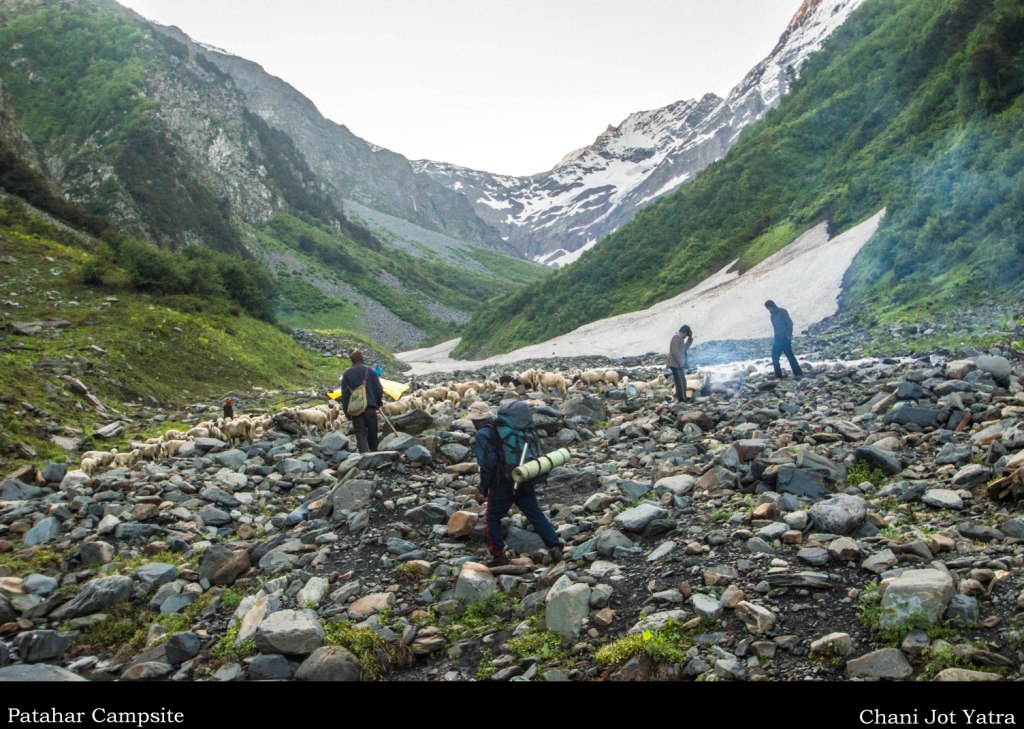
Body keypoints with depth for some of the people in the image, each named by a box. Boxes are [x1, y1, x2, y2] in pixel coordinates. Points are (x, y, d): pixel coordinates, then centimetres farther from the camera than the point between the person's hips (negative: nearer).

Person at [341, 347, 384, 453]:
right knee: (372, 432, 13)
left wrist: (347, 412, 9)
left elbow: (344, 395, 3)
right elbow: (379, 389, -1)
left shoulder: (347, 374, 2)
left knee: (360, 433, -1)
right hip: (370, 407, 0)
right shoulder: (370, 371, -1)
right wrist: (378, 403, 15)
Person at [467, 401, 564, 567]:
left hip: (502, 483, -6)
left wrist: (483, 484, -4)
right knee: (535, 514, 7)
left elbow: (488, 462, -17)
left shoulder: (483, 434, -7)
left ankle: (498, 555, 11)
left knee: (493, 518, 10)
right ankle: (554, 546, -2)